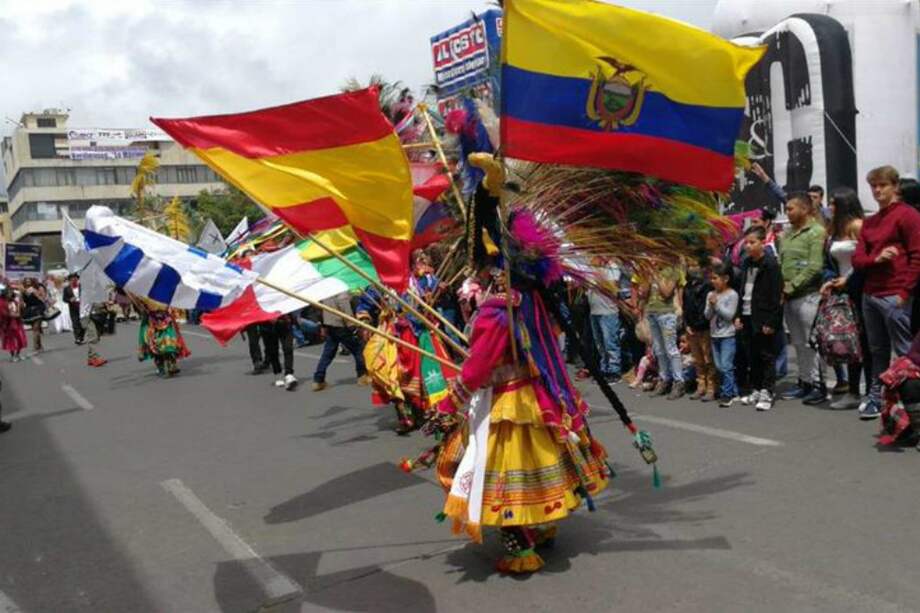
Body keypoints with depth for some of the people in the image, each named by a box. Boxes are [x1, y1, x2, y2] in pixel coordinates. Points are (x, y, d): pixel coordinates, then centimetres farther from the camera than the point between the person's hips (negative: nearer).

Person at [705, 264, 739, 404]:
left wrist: (717, 304, -17)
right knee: (719, 366, 9)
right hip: (714, 335, 6)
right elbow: (707, 316, 4)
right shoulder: (711, 295, 7)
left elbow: (729, 315, -14)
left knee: (726, 366, -9)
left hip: (728, 336, -6)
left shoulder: (732, 295, -8)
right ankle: (733, 391, 19)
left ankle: (728, 394, -1)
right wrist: (710, 305, -13)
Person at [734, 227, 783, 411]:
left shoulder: (770, 264, -11)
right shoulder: (746, 263, 13)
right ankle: (756, 390, 23)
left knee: (767, 356, 0)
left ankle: (767, 394, 4)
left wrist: (771, 321, -17)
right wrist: (738, 315, 12)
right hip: (747, 316, 8)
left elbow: (776, 295, -14)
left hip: (763, 318, -7)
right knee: (752, 356, 13)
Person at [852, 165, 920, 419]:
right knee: (877, 351, 12)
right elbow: (857, 259, 12)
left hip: (895, 297, -7)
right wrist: (876, 258, -10)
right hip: (870, 295, 7)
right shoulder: (869, 222, 18)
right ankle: (876, 399, 19)